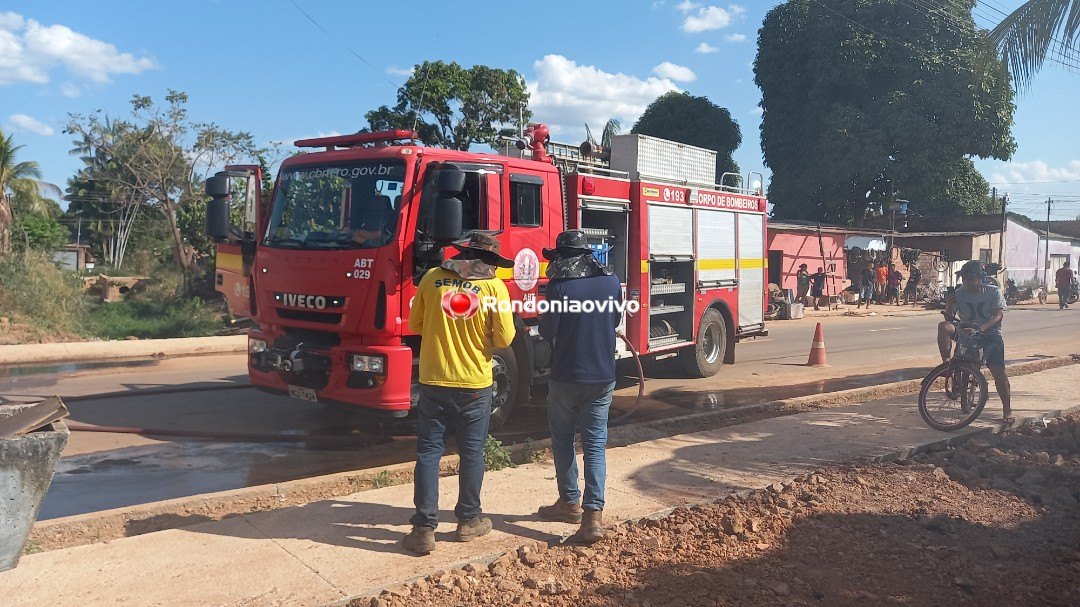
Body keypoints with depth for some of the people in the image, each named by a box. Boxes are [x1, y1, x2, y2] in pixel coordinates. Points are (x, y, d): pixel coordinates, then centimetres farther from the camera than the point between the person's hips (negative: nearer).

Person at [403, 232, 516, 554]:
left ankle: (424, 528, 8)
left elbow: (415, 325, 7)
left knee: (428, 452, 8)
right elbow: (504, 338, -7)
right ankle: (469, 520, 25)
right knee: (471, 453, 13)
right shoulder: (494, 286, -8)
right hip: (474, 384, -1)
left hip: (433, 381, 1)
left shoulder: (432, 278, -1)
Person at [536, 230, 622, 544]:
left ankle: (570, 503, 26)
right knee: (595, 444, 6)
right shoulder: (612, 282, 2)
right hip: (603, 376, 3)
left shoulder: (560, 287, -14)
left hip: (567, 376, -3)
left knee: (562, 439, 16)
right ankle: (594, 514, -4)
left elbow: (547, 331, -10)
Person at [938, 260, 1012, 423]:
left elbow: (999, 315, -18)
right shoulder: (959, 293, -2)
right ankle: (946, 363, -20)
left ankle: (1007, 412, 1)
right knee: (944, 326, -27)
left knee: (998, 371, -12)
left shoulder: (993, 292, -6)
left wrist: (980, 328, -34)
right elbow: (950, 317, -4)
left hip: (990, 334, -2)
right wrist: (948, 307, -27)